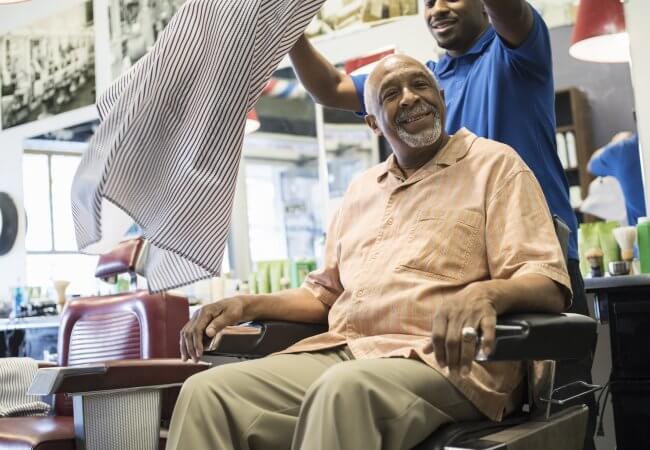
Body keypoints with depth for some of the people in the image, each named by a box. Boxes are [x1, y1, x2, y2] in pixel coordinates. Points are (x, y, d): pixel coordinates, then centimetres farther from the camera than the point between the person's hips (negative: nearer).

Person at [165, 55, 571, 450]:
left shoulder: (494, 164, 6)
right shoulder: (361, 189, 26)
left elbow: (548, 284, -4)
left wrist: (485, 293, -28)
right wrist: (249, 305, 12)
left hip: (439, 361, -5)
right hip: (339, 354, 6)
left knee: (344, 390, -38)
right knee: (207, 392, -17)